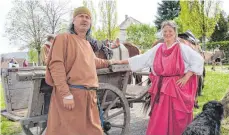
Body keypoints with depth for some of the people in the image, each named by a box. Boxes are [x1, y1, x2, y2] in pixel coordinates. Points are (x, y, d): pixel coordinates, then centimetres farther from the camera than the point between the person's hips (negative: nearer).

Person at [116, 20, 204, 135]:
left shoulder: (182, 48, -3)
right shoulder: (158, 48, 9)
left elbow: (198, 60, -8)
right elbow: (141, 59, 11)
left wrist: (186, 77, -12)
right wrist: (122, 61, 9)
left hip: (177, 88, -4)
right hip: (160, 88, 4)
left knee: (176, 119, 3)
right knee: (159, 119, 8)